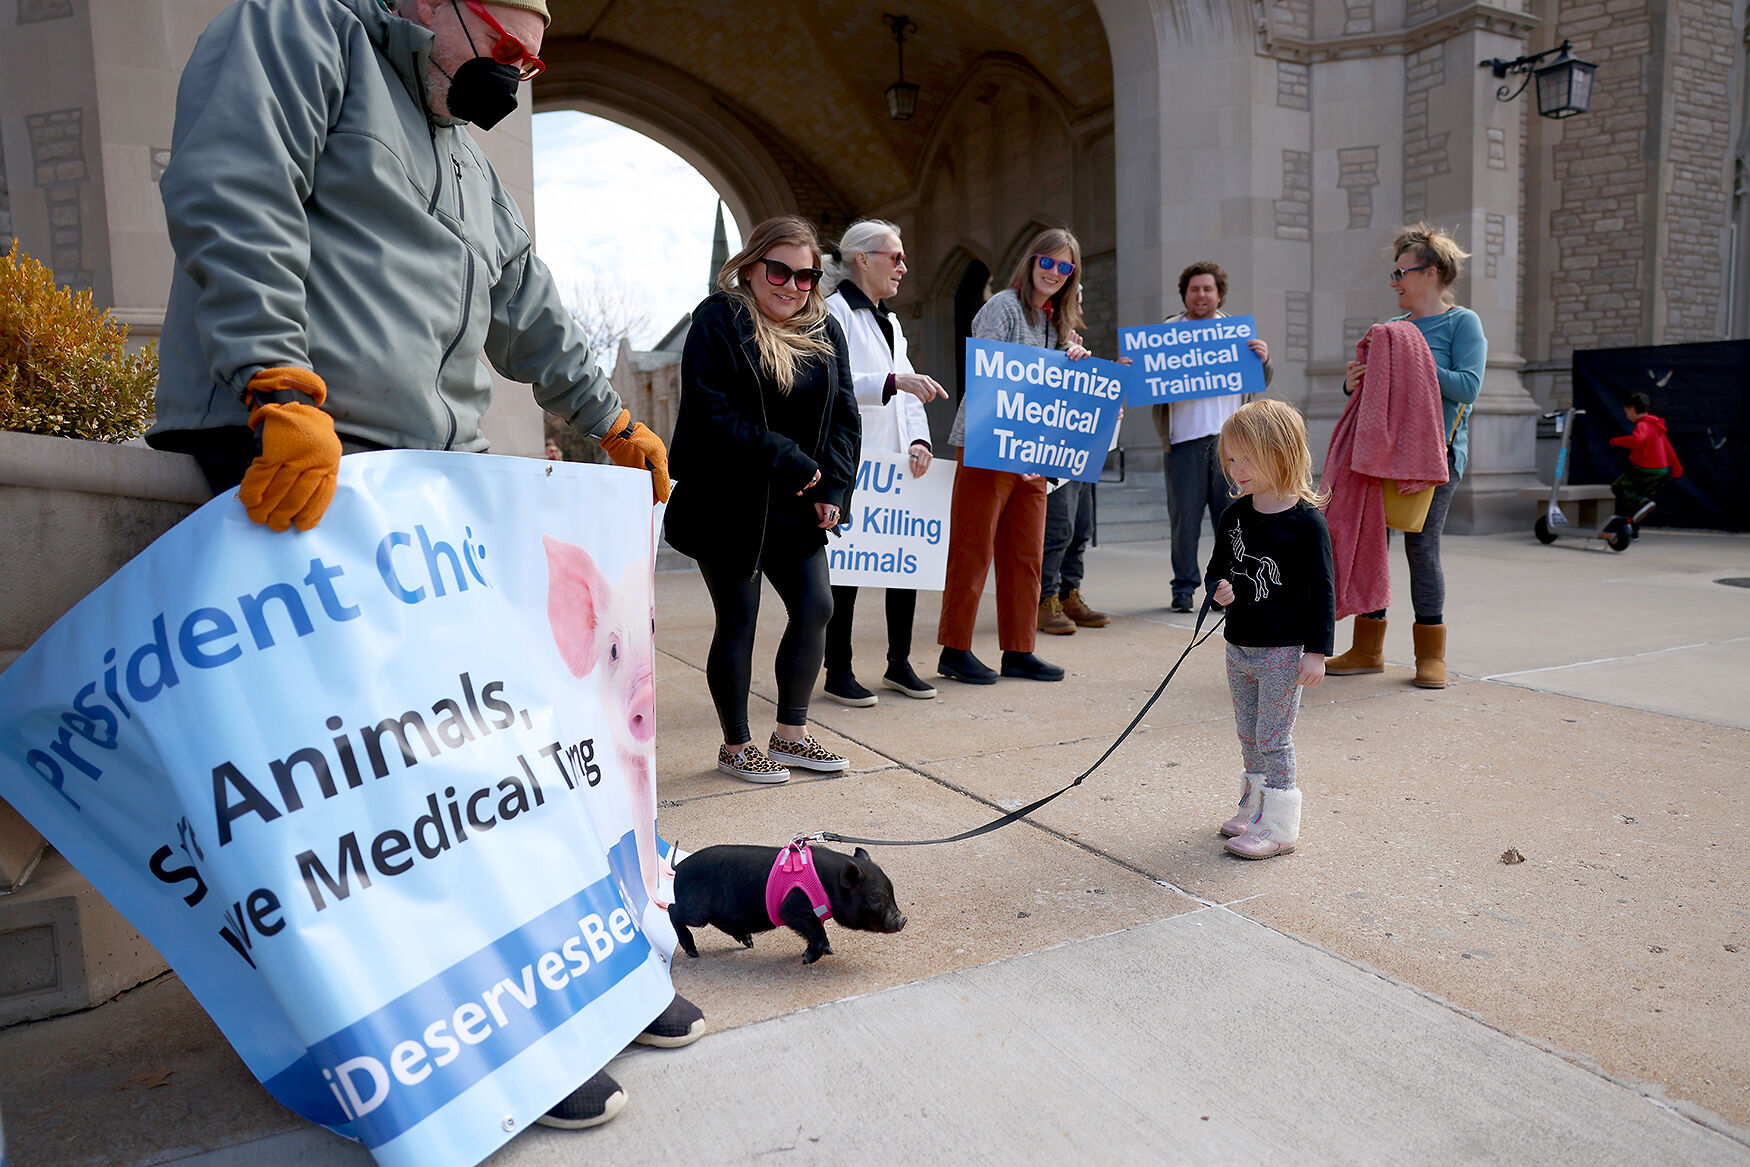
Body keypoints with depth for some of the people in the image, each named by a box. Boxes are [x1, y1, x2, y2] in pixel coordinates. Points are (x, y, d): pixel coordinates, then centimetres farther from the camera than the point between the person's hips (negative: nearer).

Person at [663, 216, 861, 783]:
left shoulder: (825, 331, 11)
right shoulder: (718, 322, -8)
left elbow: (844, 415, 10)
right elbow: (713, 414, -18)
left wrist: (831, 487, -5)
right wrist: (789, 463, -19)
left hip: (795, 508, 6)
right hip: (729, 506, -6)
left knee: (815, 608, 5)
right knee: (738, 621, 1)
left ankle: (791, 734, 22)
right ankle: (735, 746, 18)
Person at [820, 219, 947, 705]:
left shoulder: (889, 322, 22)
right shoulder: (834, 310, -4)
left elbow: (910, 387, 15)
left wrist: (919, 439, -2)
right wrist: (894, 382, -30)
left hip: (894, 464, 8)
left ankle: (899, 664, 19)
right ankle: (839, 673, 9)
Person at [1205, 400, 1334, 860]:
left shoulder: (1305, 522, -14)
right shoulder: (1234, 516, 4)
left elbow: (1323, 589, -11)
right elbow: (1217, 566, 16)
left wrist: (1317, 650, -13)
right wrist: (1219, 590, -8)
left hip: (1284, 651, -6)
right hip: (1239, 646, 6)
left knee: (1273, 738, -1)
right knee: (1249, 736, 17)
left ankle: (1277, 826, 10)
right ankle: (1253, 808, 32)